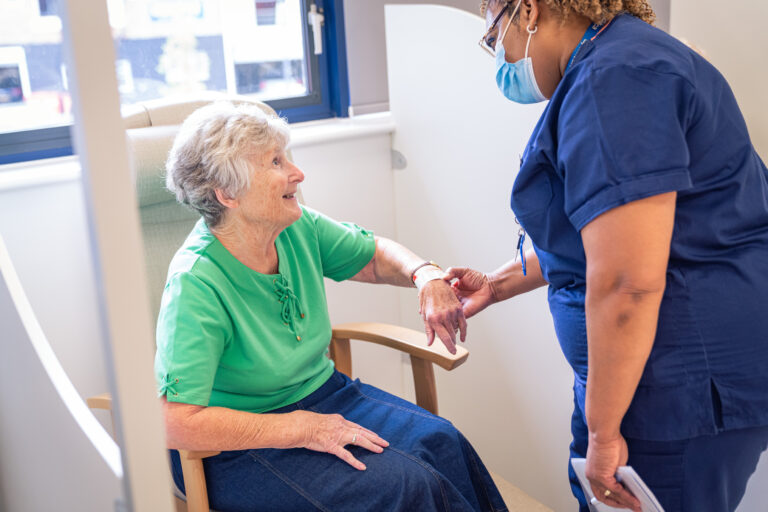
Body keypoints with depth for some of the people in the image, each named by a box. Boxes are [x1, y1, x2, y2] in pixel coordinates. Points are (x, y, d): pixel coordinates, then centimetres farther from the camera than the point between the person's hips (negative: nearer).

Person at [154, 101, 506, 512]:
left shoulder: (297, 228, -5)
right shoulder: (196, 283, -26)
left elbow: (375, 255, 12)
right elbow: (178, 423, -30)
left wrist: (427, 276, -11)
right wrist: (302, 429, -25)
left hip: (320, 393, 7)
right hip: (238, 449, -7)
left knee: (441, 442, -12)